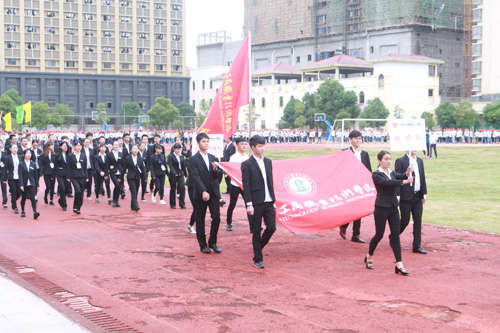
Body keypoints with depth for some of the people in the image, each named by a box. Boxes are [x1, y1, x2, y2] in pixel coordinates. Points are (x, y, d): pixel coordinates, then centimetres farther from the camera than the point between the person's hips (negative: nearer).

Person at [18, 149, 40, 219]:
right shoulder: (21, 165, -3)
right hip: (24, 184, 0)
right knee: (23, 198, 12)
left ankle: (35, 212, -20)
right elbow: (20, 176, -8)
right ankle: (23, 212, 29)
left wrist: (37, 185, 7)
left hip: (32, 184, 0)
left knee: (33, 198, -12)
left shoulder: (33, 164, 4)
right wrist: (21, 185, -17)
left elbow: (36, 175, 7)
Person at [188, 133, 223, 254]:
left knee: (216, 218, -2)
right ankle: (203, 245, 14)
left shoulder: (213, 158, 12)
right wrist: (203, 191, -23)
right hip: (200, 194, -4)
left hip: (213, 193, 4)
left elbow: (217, 176, 10)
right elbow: (195, 177, -13)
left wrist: (216, 170, -13)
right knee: (200, 220, 4)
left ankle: (212, 242, 13)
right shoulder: (193, 159, -4)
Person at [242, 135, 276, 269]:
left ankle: (258, 247, 26)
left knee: (272, 227, 1)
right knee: (256, 231, 3)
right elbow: (246, 186, -10)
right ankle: (258, 259, 13)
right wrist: (249, 204, -14)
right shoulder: (247, 165, -7)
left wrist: (273, 198, 13)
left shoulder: (268, 162, 11)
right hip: (256, 203, -5)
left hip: (269, 202, 5)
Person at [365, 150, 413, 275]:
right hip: (381, 207, -5)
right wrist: (404, 181, -29)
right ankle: (369, 257, 27)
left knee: (396, 234, -1)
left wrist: (407, 174, -27)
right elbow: (387, 183, -23)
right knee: (379, 234, 3)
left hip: (393, 207, 5)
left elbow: (400, 177, -6)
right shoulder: (376, 174, -7)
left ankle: (399, 264, -2)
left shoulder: (392, 173, 13)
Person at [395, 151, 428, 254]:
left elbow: (423, 178, 14)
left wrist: (424, 193, 8)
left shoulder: (419, 161, 12)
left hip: (418, 197, 6)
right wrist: (397, 195, -15)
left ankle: (417, 246, 10)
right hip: (405, 197, -6)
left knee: (418, 221, 4)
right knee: (405, 220, 1)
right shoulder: (400, 161, -7)